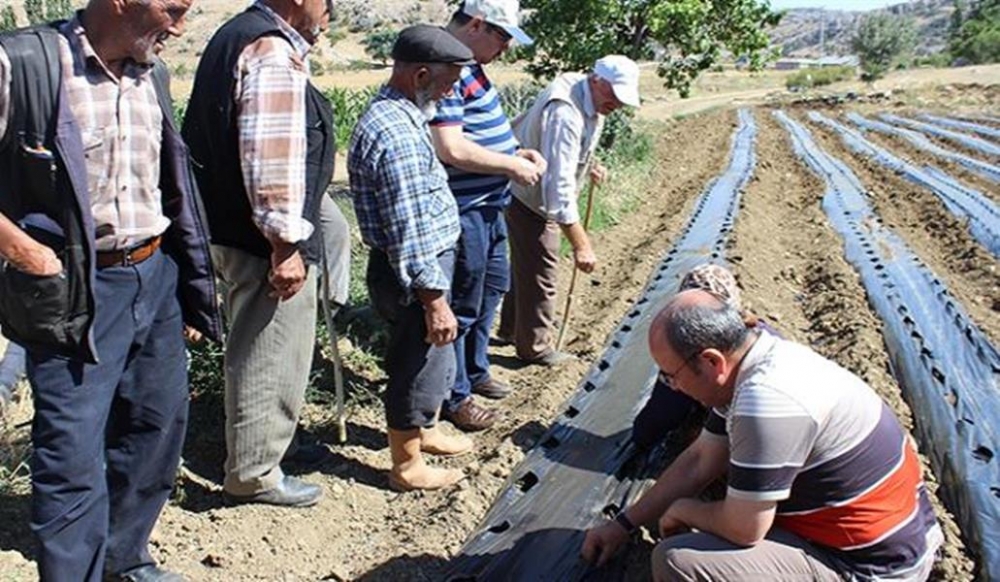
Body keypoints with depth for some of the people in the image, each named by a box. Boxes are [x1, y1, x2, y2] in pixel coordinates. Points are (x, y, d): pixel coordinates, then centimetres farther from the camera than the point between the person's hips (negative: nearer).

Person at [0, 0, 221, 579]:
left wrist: (192, 290, 17)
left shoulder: (153, 74, 7)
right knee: (74, 456, -2)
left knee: (158, 428, 16)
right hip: (75, 292, -6)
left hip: (156, 278, 7)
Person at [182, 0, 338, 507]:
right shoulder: (274, 54, -18)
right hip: (264, 243, -11)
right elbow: (271, 160, -26)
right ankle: (255, 473, 18)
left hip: (233, 232, 11)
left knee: (256, 352, 23)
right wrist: (285, 244, -22)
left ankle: (253, 456, 39)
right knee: (270, 360, 3)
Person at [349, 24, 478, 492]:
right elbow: (408, 234, -26)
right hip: (412, 275, -10)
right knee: (417, 365, 6)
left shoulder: (397, 115, 8)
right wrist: (434, 299, -22)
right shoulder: (395, 134, -26)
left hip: (425, 264, 10)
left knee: (431, 359, 25)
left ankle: (425, 432, 46)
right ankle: (408, 466, 25)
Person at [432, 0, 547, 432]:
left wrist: (516, 152, 7)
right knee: (462, 306, 2)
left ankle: (474, 372, 40)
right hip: (464, 210, -11)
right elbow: (451, 149, -28)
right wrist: (513, 165, -17)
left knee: (492, 288, 23)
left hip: (488, 205, 11)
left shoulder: (467, 67, 11)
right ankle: (454, 399, 17)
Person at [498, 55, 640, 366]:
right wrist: (580, 244, -39)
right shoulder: (565, 113, -33)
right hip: (529, 197, -10)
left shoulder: (591, 100, -1)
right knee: (539, 272, -1)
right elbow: (559, 184, -38)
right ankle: (535, 346, 16)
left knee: (526, 264, 22)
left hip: (540, 193, 10)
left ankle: (512, 329, 39)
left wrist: (590, 162, 3)